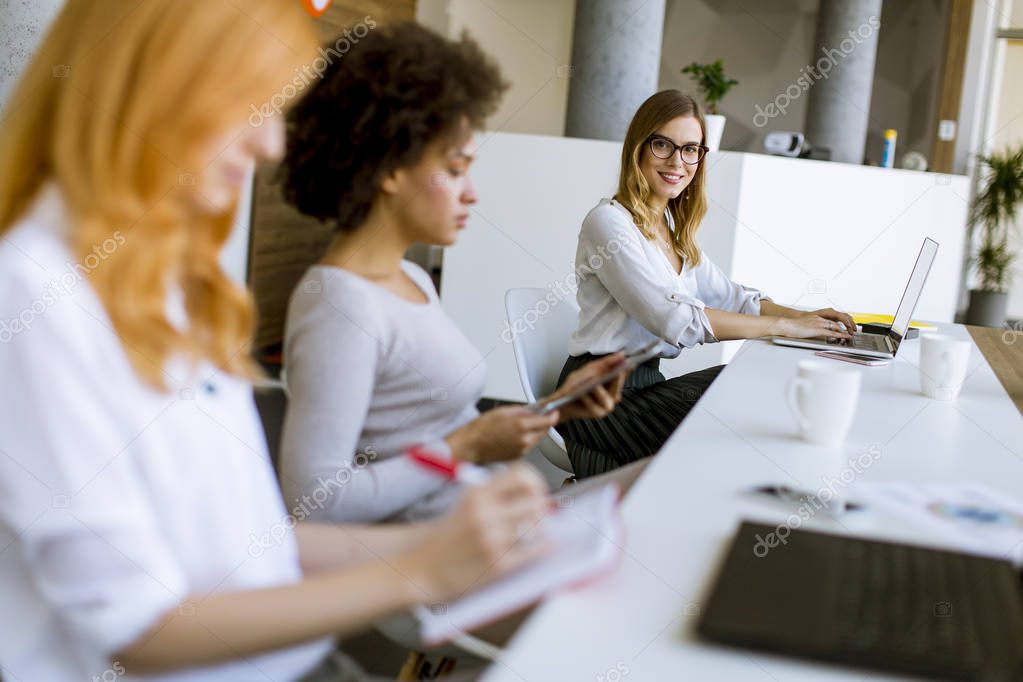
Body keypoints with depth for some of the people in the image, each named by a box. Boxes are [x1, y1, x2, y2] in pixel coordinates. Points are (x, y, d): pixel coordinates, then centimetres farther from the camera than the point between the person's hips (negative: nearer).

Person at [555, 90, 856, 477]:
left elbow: (728, 296, 15)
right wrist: (783, 326, -19)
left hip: (646, 381, 8)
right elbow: (676, 321, -23)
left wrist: (801, 316, -3)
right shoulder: (609, 223, -14)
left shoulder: (672, 226, 15)